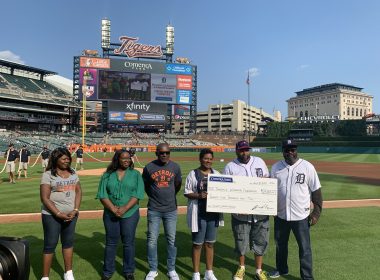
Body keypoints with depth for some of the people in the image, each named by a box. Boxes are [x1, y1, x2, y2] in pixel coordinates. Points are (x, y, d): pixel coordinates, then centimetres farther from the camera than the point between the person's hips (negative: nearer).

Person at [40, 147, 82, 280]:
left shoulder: (73, 173, 7)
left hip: (71, 214, 5)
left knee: (68, 242, 14)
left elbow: (78, 191, 6)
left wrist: (75, 210, -7)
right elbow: (45, 198, -13)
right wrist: (59, 214, -17)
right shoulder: (48, 174, -9)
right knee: (50, 245, 3)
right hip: (52, 215, -5)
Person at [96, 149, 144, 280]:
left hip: (130, 214, 0)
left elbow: (137, 195, -6)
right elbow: (102, 195, -2)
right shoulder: (107, 175, 3)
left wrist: (125, 208, -16)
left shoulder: (136, 174, 1)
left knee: (128, 243, 8)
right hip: (110, 214, 1)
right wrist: (113, 209, -15)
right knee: (111, 243, 11)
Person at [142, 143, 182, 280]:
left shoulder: (175, 167, -2)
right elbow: (145, 186, 8)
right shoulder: (149, 167, -6)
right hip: (154, 210, -1)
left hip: (171, 210, 1)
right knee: (152, 240, 6)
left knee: (171, 239, 9)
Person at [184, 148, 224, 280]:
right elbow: (187, 192, -6)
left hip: (213, 212, 4)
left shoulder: (216, 173, 8)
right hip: (199, 213, -4)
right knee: (197, 244, 6)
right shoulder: (193, 174, -6)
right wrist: (198, 195, -22)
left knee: (210, 243, 15)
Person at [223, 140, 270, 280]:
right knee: (241, 242, 12)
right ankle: (241, 268, 36)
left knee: (260, 241, 12)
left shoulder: (259, 162, 5)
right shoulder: (230, 167, -4)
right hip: (240, 213, -2)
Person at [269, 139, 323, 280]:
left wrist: (316, 213, -8)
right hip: (280, 215, 4)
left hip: (301, 216, -3)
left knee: (304, 247, 6)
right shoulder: (276, 167, 1)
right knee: (280, 244, 19)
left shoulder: (307, 167, -8)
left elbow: (316, 191, -6)